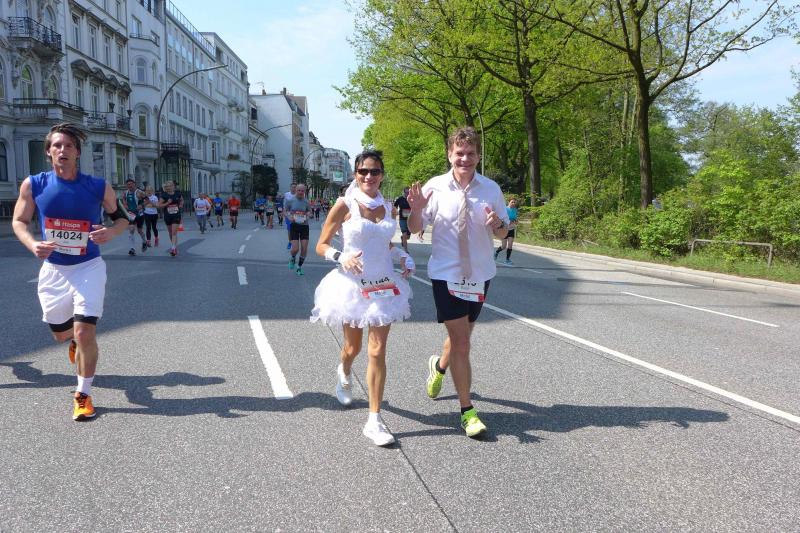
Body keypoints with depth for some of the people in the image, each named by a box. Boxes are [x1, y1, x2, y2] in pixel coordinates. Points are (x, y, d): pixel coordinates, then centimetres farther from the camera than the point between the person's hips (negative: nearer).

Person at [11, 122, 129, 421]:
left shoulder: (99, 187, -10)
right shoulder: (33, 185, -6)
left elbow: (122, 217, 3)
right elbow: (19, 221, 5)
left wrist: (111, 232, -20)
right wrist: (33, 245, -16)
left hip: (88, 268, -2)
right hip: (53, 270, 3)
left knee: (85, 333, -11)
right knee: (61, 334, 17)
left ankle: (83, 395, 9)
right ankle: (76, 342, 57)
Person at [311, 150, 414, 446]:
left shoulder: (388, 207, 5)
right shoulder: (345, 206, -8)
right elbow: (321, 246, -5)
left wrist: (404, 256, 3)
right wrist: (341, 257, -23)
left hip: (384, 286, 2)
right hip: (353, 285, -2)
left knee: (377, 352, -3)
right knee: (353, 347, 16)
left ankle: (374, 421, 4)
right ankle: (343, 373, 54)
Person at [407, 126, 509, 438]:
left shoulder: (491, 189, -3)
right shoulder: (435, 187, -8)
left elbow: (503, 233, 5)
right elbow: (415, 229, -1)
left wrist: (497, 224, -18)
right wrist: (416, 209, -22)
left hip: (479, 273, 3)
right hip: (446, 274, -3)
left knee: (462, 336, 18)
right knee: (460, 341, -6)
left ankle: (439, 366, 52)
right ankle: (467, 411, 7)